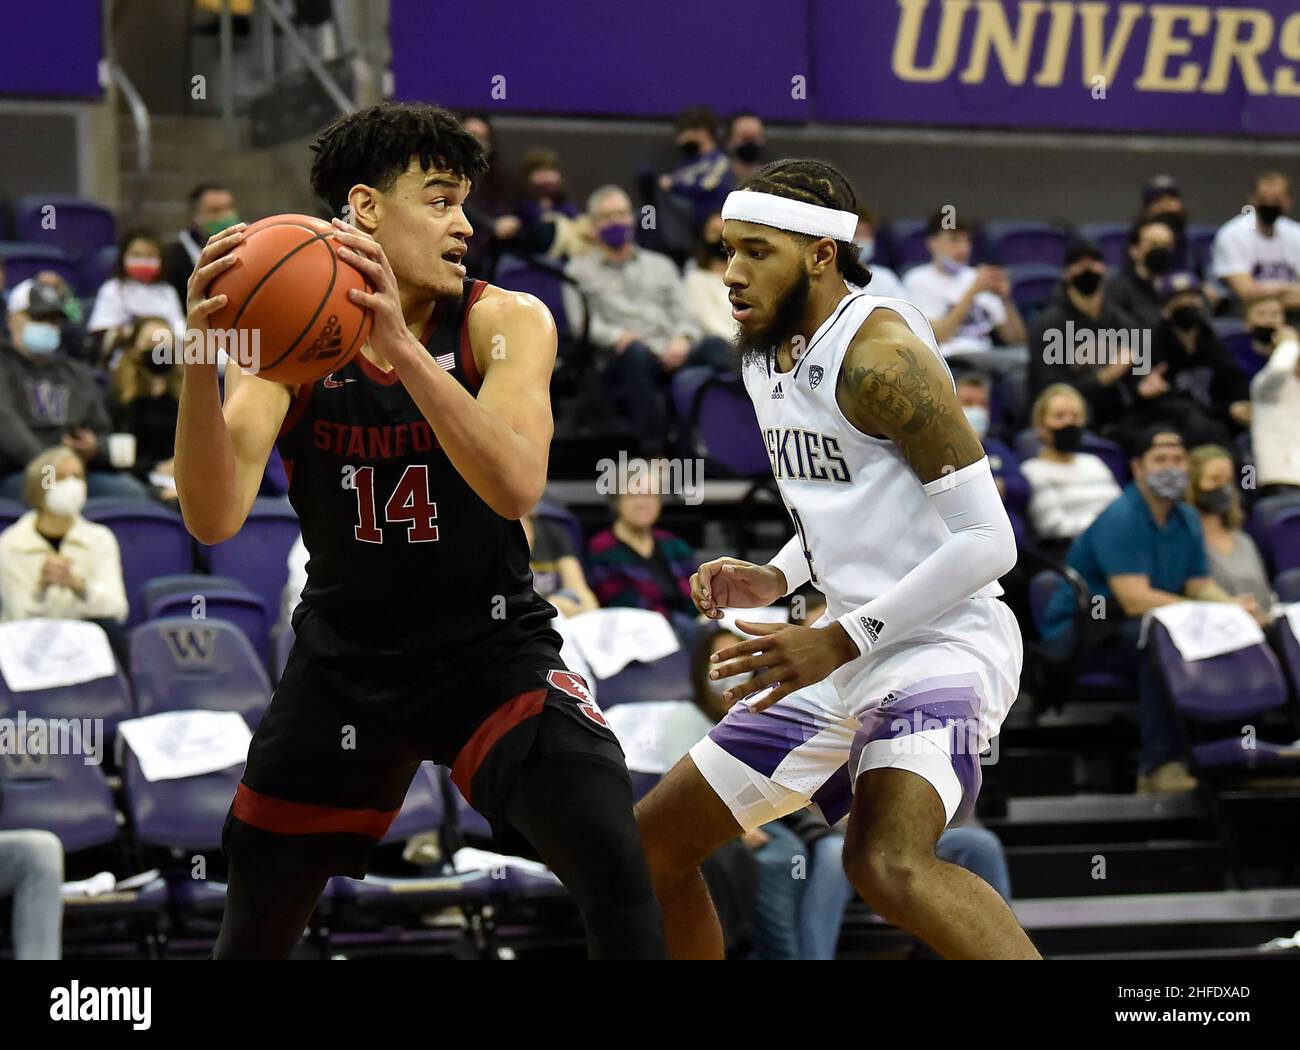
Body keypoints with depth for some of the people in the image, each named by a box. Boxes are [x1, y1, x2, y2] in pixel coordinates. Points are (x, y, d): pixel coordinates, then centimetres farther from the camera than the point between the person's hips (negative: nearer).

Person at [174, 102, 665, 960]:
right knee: (254, 931, 12)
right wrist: (200, 361, -40)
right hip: (345, 657, 2)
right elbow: (214, 520, -23)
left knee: (617, 866, -26)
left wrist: (403, 350, -44)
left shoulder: (506, 323, -13)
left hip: (491, 647, -2)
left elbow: (517, 488, -32)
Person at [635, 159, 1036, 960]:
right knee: (652, 843, 12)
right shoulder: (765, 356, 11)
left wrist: (841, 640, -22)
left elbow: (988, 541, -20)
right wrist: (775, 579, 7)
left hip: (943, 642, -10)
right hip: (847, 655, 10)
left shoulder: (878, 353, -17)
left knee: (889, 863, -35)